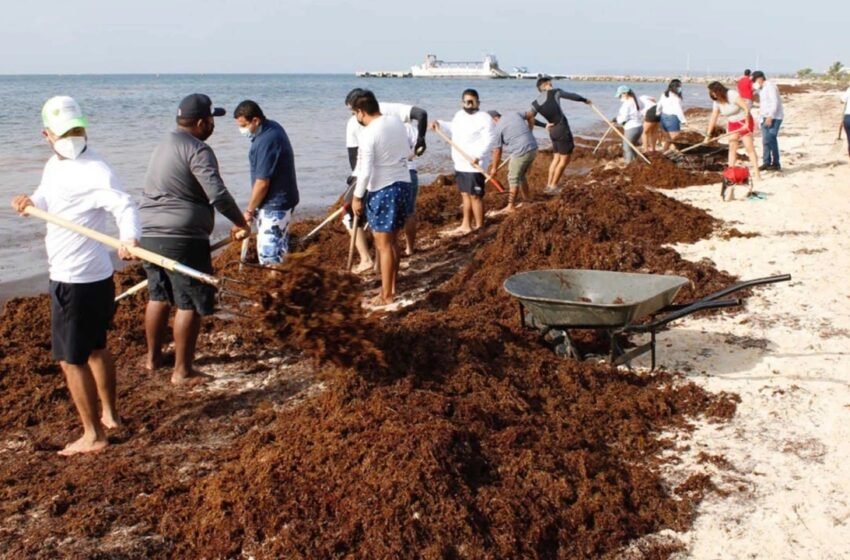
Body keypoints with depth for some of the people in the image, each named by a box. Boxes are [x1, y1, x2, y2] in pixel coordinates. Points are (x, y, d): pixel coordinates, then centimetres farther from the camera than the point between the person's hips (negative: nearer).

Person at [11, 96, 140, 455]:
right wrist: (32, 202, -4)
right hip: (96, 277, 10)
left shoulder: (93, 171, -21)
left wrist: (129, 237, -54)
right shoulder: (54, 165, 9)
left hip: (75, 280, -10)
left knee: (71, 358, -1)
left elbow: (123, 205, -33)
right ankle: (109, 415, 39)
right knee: (95, 348, 23)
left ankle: (92, 435, 8)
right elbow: (48, 198, 21)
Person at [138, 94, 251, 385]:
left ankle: (153, 357, 34)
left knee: (158, 296, 22)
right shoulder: (197, 150, -13)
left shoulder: (164, 145, 17)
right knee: (190, 304, -1)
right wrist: (240, 222, -8)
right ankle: (182, 371, 3)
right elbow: (218, 194, -21)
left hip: (149, 233, 10)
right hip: (181, 238, -9)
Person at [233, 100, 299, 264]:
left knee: (268, 253, -8)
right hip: (279, 201, 10)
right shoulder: (272, 127, 6)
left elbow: (262, 183, -22)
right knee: (278, 249, 17)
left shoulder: (266, 141, -25)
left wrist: (250, 210, -10)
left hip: (275, 205, -10)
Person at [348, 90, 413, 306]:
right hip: (403, 184, 8)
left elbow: (366, 171, -18)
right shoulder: (397, 122, 5)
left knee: (383, 244, 1)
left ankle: (386, 295, 6)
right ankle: (391, 287, 26)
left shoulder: (368, 133, -18)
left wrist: (357, 197, -8)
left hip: (382, 190, -8)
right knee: (392, 241, 18)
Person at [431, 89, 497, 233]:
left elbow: (489, 140, -21)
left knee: (475, 196, -4)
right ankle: (466, 225, 25)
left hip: (474, 165, -8)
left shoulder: (484, 118, -14)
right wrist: (440, 124, 18)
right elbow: (453, 129, 32)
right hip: (460, 164, 9)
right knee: (465, 194, 16)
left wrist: (478, 156, -33)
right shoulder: (459, 115, 12)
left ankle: (479, 227, 5)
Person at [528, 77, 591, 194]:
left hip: (553, 131, 6)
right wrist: (585, 100, 25)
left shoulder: (535, 103, 6)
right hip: (562, 129, -6)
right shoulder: (554, 92, -4)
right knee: (564, 160, 1)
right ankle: (553, 186, 1)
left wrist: (545, 125, 3)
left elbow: (530, 119, -5)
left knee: (556, 159, 17)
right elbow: (572, 96, 8)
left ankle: (549, 185, 17)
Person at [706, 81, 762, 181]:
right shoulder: (717, 102, -2)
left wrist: (747, 123, -25)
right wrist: (708, 134, 0)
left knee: (749, 147, -10)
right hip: (732, 124, 7)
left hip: (744, 121, -6)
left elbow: (746, 108, -26)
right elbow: (713, 118, 3)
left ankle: (757, 173, -11)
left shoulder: (732, 95, -23)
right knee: (732, 148, 2)